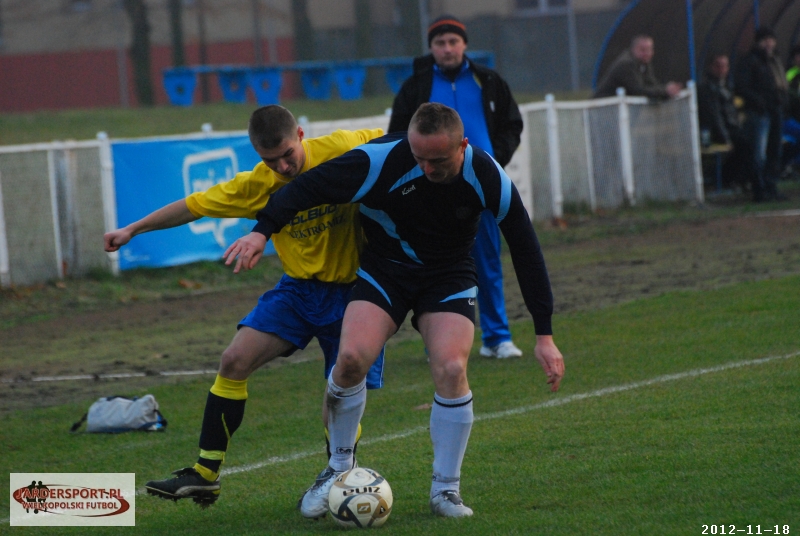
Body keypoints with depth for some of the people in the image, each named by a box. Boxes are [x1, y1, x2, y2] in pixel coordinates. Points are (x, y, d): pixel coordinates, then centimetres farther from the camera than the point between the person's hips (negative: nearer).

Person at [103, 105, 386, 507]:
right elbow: (195, 205, 3)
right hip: (298, 288, 3)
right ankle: (205, 474, -4)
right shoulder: (258, 186, -7)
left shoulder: (342, 150, -16)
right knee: (235, 361, -11)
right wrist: (134, 229, 8)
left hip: (350, 292, -3)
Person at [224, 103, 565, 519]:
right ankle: (339, 468, 3)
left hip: (450, 277, 0)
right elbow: (311, 186, -20)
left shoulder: (487, 178, -21)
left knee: (451, 369, -23)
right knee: (351, 357, -23)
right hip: (385, 269, 0)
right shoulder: (383, 159, -27)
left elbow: (525, 250, -10)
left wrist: (544, 336, -9)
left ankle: (446, 490, -3)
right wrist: (262, 231, -35)